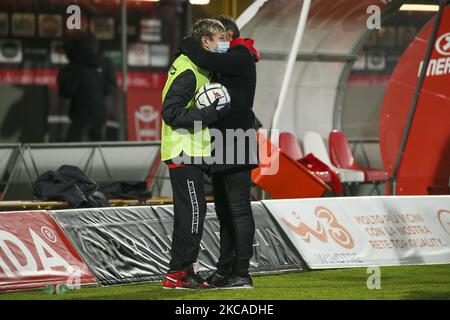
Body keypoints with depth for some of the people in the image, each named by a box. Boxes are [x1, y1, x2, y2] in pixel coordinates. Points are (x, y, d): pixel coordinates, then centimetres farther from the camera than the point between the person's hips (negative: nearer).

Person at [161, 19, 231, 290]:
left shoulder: (198, 68, 17)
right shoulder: (187, 72, -15)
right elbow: (171, 113, -22)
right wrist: (211, 114, -24)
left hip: (192, 152, 10)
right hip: (184, 151, -10)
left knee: (189, 212, 12)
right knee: (193, 209, -10)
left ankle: (183, 271, 17)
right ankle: (178, 274, -8)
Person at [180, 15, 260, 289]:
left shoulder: (240, 57, -10)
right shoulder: (229, 60, 21)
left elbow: (206, 60, -23)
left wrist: (187, 45, -6)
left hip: (237, 144, -10)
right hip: (222, 148, 10)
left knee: (239, 210, -10)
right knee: (224, 211, 14)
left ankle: (242, 273, -10)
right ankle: (225, 270, 20)